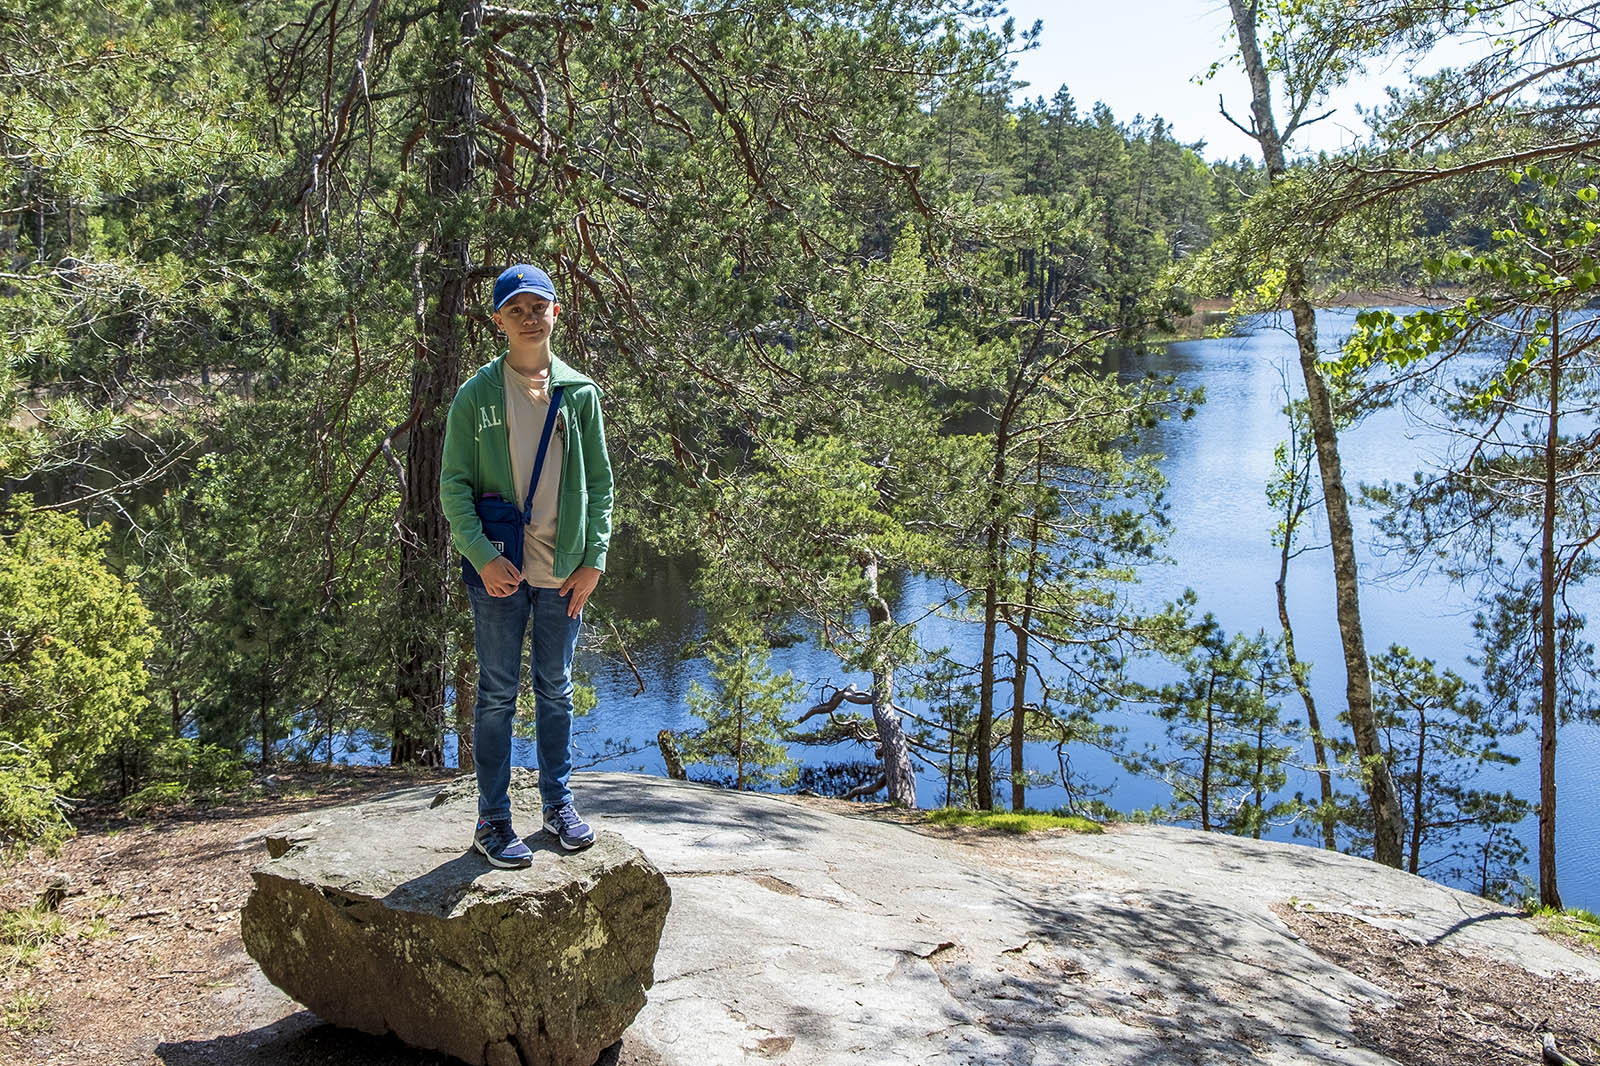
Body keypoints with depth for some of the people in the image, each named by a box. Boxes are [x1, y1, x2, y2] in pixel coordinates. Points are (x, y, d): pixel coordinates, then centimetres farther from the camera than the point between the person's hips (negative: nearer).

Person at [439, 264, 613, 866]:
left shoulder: (579, 392, 4)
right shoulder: (476, 395, -2)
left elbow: (600, 482, 6)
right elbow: (453, 484, -2)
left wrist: (594, 559, -1)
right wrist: (483, 555, -13)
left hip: (563, 569, 3)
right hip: (499, 569, -2)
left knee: (556, 689, 14)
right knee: (498, 694, 5)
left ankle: (558, 804, 28)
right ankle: (493, 820, 15)